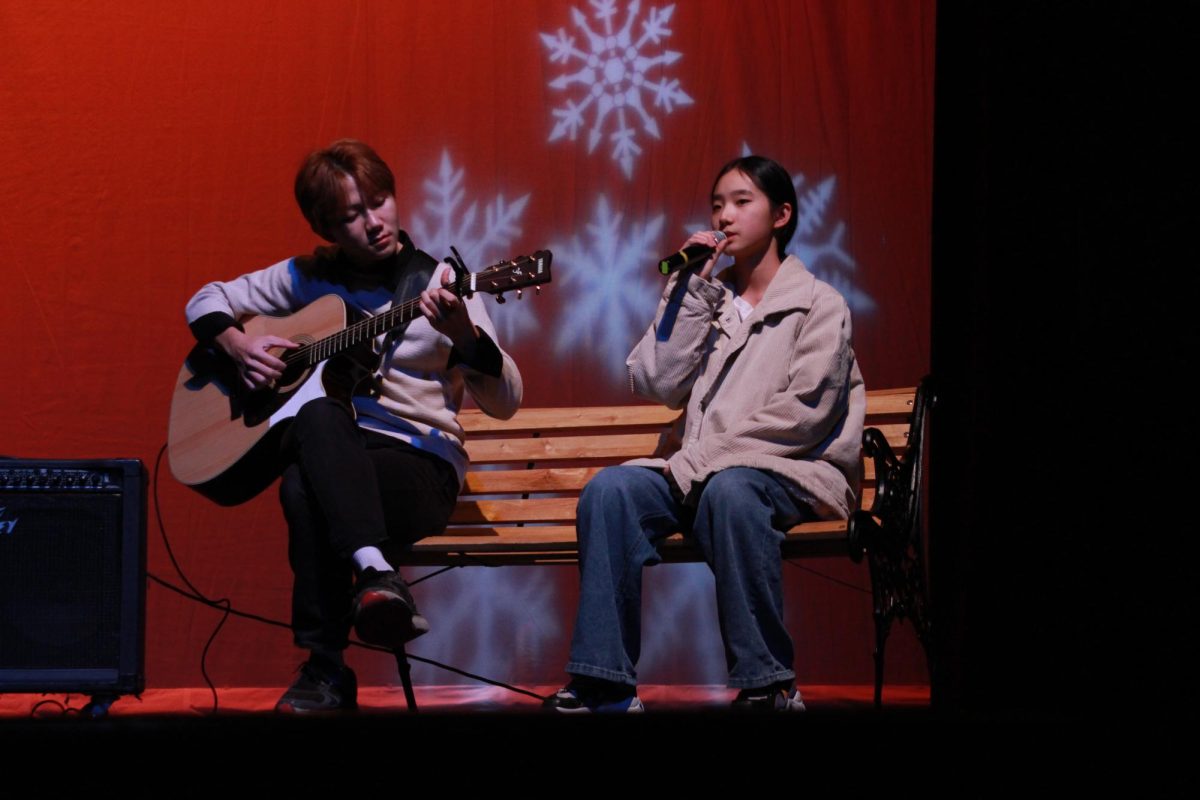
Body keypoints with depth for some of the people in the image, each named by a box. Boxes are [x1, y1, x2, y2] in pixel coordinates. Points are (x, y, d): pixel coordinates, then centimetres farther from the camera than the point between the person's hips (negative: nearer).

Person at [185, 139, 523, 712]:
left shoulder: (439, 284, 4)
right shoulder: (308, 279, 14)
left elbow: (504, 403, -4)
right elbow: (206, 301, 24)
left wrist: (463, 335, -24)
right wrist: (238, 345, 1)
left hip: (421, 465, -2)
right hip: (333, 453, 2)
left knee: (305, 488, -37)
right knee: (318, 417, -38)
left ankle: (327, 675, -36)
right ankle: (376, 572, -53)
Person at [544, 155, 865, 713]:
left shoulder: (818, 305, 6)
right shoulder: (709, 300, 20)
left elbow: (805, 413, -8)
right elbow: (660, 384, 5)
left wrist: (702, 455, -14)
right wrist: (689, 289, 1)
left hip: (791, 472, -4)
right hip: (699, 470, 5)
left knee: (729, 489, -39)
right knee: (609, 490, -24)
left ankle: (766, 683, -33)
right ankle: (606, 686, -29)